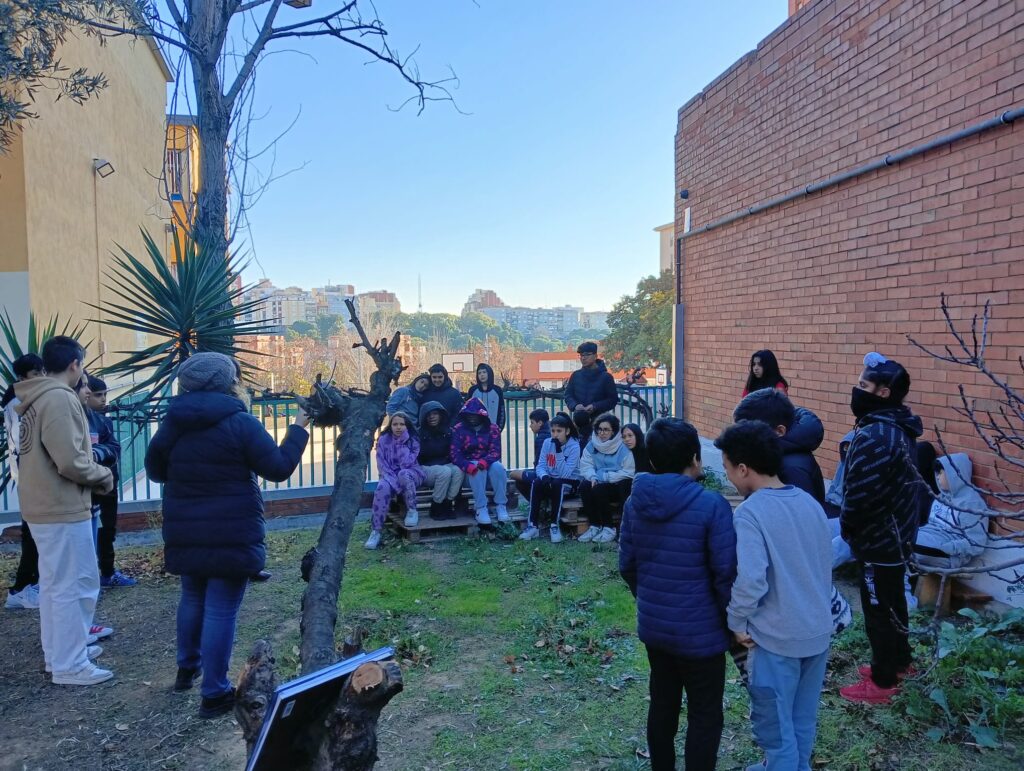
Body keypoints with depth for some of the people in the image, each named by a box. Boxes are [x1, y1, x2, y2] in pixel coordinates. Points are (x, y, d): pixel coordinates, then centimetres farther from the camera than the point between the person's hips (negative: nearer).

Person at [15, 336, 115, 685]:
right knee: (75, 585, -1)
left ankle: (58, 652, 30)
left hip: (44, 506, 10)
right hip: (64, 508, -10)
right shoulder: (60, 398, -19)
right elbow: (70, 461, -24)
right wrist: (104, 475, -8)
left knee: (54, 583, 18)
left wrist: (90, 458, 10)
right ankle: (70, 665, 7)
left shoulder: (36, 398, 11)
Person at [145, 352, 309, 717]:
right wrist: (298, 429, -2)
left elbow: (154, 470, 16)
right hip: (232, 534, -6)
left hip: (184, 533, 6)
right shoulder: (241, 423, -14)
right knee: (221, 609, 0)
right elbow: (279, 467, -13)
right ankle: (214, 693, 7)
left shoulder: (172, 423, 3)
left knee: (193, 598, 25)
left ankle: (187, 667, 41)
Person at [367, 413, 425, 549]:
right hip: (390, 474, 1)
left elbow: (406, 463, -19)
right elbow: (381, 464, -5)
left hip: (411, 473, -1)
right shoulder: (383, 440, -1)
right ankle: (376, 530, -28)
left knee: (404, 474, -38)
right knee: (382, 488, -33)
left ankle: (412, 510, -16)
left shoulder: (413, 440, -6)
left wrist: (402, 442, -19)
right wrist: (394, 480, -20)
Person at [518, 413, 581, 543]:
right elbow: (541, 466, -5)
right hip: (550, 480, 4)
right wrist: (544, 476, -27)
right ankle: (533, 526, -25)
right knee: (536, 483, -27)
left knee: (557, 484, -35)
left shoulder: (574, 446, -14)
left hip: (569, 483, -3)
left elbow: (565, 474, -23)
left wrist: (559, 451, -29)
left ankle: (555, 526, -26)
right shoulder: (547, 443, 0)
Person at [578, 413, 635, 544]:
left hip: (617, 485, -5)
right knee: (584, 486, -25)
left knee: (599, 490, -31)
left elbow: (628, 472, -17)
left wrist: (604, 476, -21)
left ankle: (609, 528, -15)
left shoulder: (623, 447, -12)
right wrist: (593, 477, -23)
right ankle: (594, 526, -14)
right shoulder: (592, 445, 4)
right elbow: (586, 466, -2)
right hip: (599, 483, 5)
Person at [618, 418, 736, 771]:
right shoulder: (711, 505, -20)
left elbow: (627, 565, 5)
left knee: (662, 704, 21)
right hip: (700, 630, -5)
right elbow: (726, 574, -17)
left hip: (653, 625, 6)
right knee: (705, 715, 12)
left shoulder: (635, 502, -2)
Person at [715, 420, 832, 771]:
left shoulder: (750, 512, -21)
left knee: (775, 726, 12)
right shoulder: (810, 502, 2)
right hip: (819, 630, 7)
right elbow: (826, 563, 11)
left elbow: (750, 580, -28)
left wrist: (737, 622, -11)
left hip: (777, 637, -7)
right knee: (803, 719, 24)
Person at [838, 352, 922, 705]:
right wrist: (852, 526, 11)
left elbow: (860, 495, -29)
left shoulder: (874, 436, -28)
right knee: (892, 602, 24)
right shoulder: (898, 427, 6)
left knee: (879, 608, 4)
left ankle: (882, 682, 18)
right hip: (896, 534, 10)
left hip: (878, 540, -10)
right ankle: (899, 660, 41)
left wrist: (846, 527, -9)